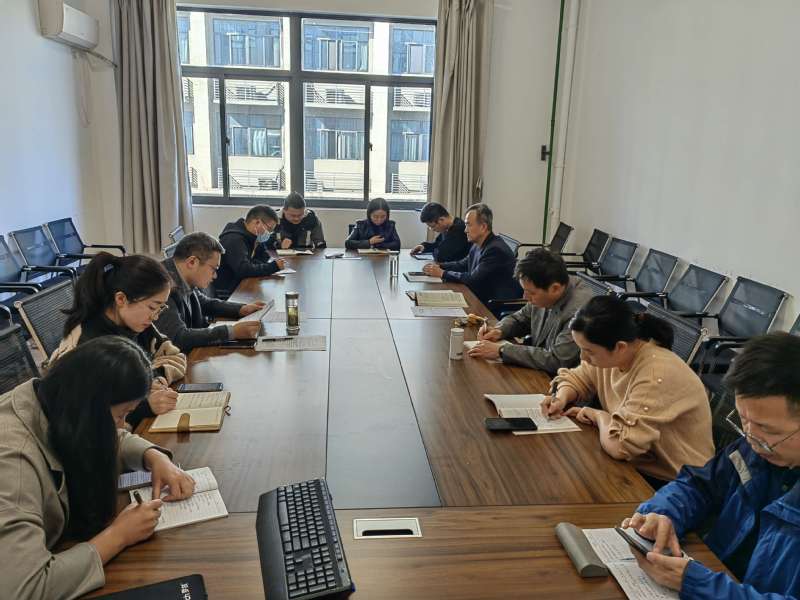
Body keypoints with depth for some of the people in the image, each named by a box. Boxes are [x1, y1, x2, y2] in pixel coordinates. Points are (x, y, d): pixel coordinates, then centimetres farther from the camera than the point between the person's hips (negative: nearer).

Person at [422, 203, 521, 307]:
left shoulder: (496, 249, -21)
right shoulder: (478, 245, 6)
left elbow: (473, 279, -20)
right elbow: (463, 264, 19)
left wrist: (442, 273, -13)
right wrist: (439, 266, 3)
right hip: (482, 298, 8)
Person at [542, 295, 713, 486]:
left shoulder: (657, 375, -29)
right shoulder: (612, 356, -5)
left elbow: (620, 443, -35)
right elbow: (577, 378, 14)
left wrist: (598, 415, -16)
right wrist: (562, 397, -7)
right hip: (638, 465, 7)